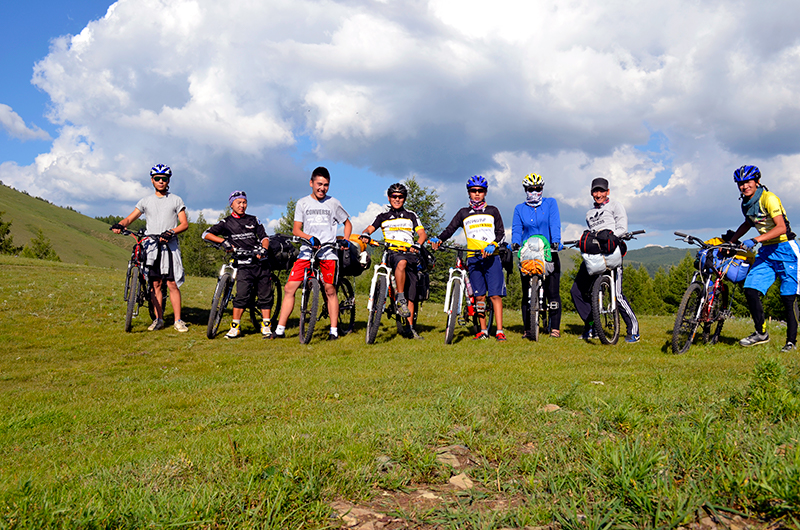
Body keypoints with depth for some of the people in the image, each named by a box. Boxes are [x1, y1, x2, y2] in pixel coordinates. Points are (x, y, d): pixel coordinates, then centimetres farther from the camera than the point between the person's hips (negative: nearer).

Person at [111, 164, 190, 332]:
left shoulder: (176, 200, 8)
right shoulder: (146, 201, 15)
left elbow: (184, 223, 1)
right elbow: (130, 218, 9)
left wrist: (171, 232, -17)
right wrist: (120, 225, -14)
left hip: (169, 245, -2)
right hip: (151, 245, 2)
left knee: (172, 284, -7)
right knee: (155, 283, 3)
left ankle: (178, 320, -2)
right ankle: (159, 319, 11)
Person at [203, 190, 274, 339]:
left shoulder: (253, 220, 14)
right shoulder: (226, 223, 8)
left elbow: (264, 237, 12)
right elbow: (206, 234, 1)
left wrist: (264, 249, -10)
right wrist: (223, 240, -14)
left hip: (260, 262, 3)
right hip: (243, 264, -2)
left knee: (266, 295, 1)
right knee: (242, 295, -15)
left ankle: (266, 326, 11)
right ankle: (235, 327, -2)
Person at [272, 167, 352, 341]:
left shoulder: (333, 203, 8)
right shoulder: (302, 203, 9)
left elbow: (347, 223, 18)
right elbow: (296, 229, 4)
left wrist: (345, 240, 0)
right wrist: (310, 238, -14)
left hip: (328, 252, -1)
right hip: (307, 251, 1)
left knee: (330, 290, -4)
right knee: (289, 288, -4)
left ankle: (334, 330, 8)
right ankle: (280, 329, 4)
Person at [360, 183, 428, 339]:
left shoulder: (411, 216, 19)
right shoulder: (383, 217, 21)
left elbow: (422, 234, 10)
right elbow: (369, 229, 14)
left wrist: (417, 244, -12)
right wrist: (365, 235, -11)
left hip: (410, 254, 2)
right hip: (392, 254, -2)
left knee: (411, 295, -4)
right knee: (402, 262, -40)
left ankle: (410, 328, 4)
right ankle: (400, 299, -34)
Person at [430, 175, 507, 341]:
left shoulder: (492, 211, 13)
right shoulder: (463, 213, 15)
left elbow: (501, 232, 6)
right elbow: (450, 229, 5)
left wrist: (493, 245, -14)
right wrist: (438, 240, -15)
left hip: (492, 257, -1)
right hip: (473, 258, 1)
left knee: (495, 294, -8)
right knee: (479, 295, 1)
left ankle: (499, 331, -10)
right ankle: (483, 330, 9)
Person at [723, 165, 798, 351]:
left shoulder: (768, 198, -16)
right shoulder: (746, 203, 6)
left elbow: (781, 227, -27)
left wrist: (755, 240, -36)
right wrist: (731, 240, 21)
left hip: (785, 249, -7)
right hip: (766, 251, 7)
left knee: (788, 297, -5)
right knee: (750, 290, -7)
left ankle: (791, 341, 6)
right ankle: (761, 333, 6)